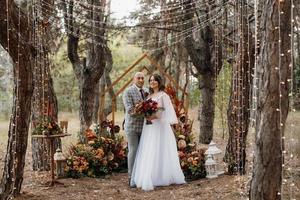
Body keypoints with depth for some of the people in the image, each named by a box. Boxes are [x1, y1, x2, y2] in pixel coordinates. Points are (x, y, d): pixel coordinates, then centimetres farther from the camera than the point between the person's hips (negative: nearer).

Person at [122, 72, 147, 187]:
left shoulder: (145, 92, 13)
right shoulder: (128, 92, -6)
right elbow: (129, 109, -16)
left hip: (143, 126, 5)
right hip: (132, 126, -5)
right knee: (133, 151, -3)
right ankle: (131, 177, 7)